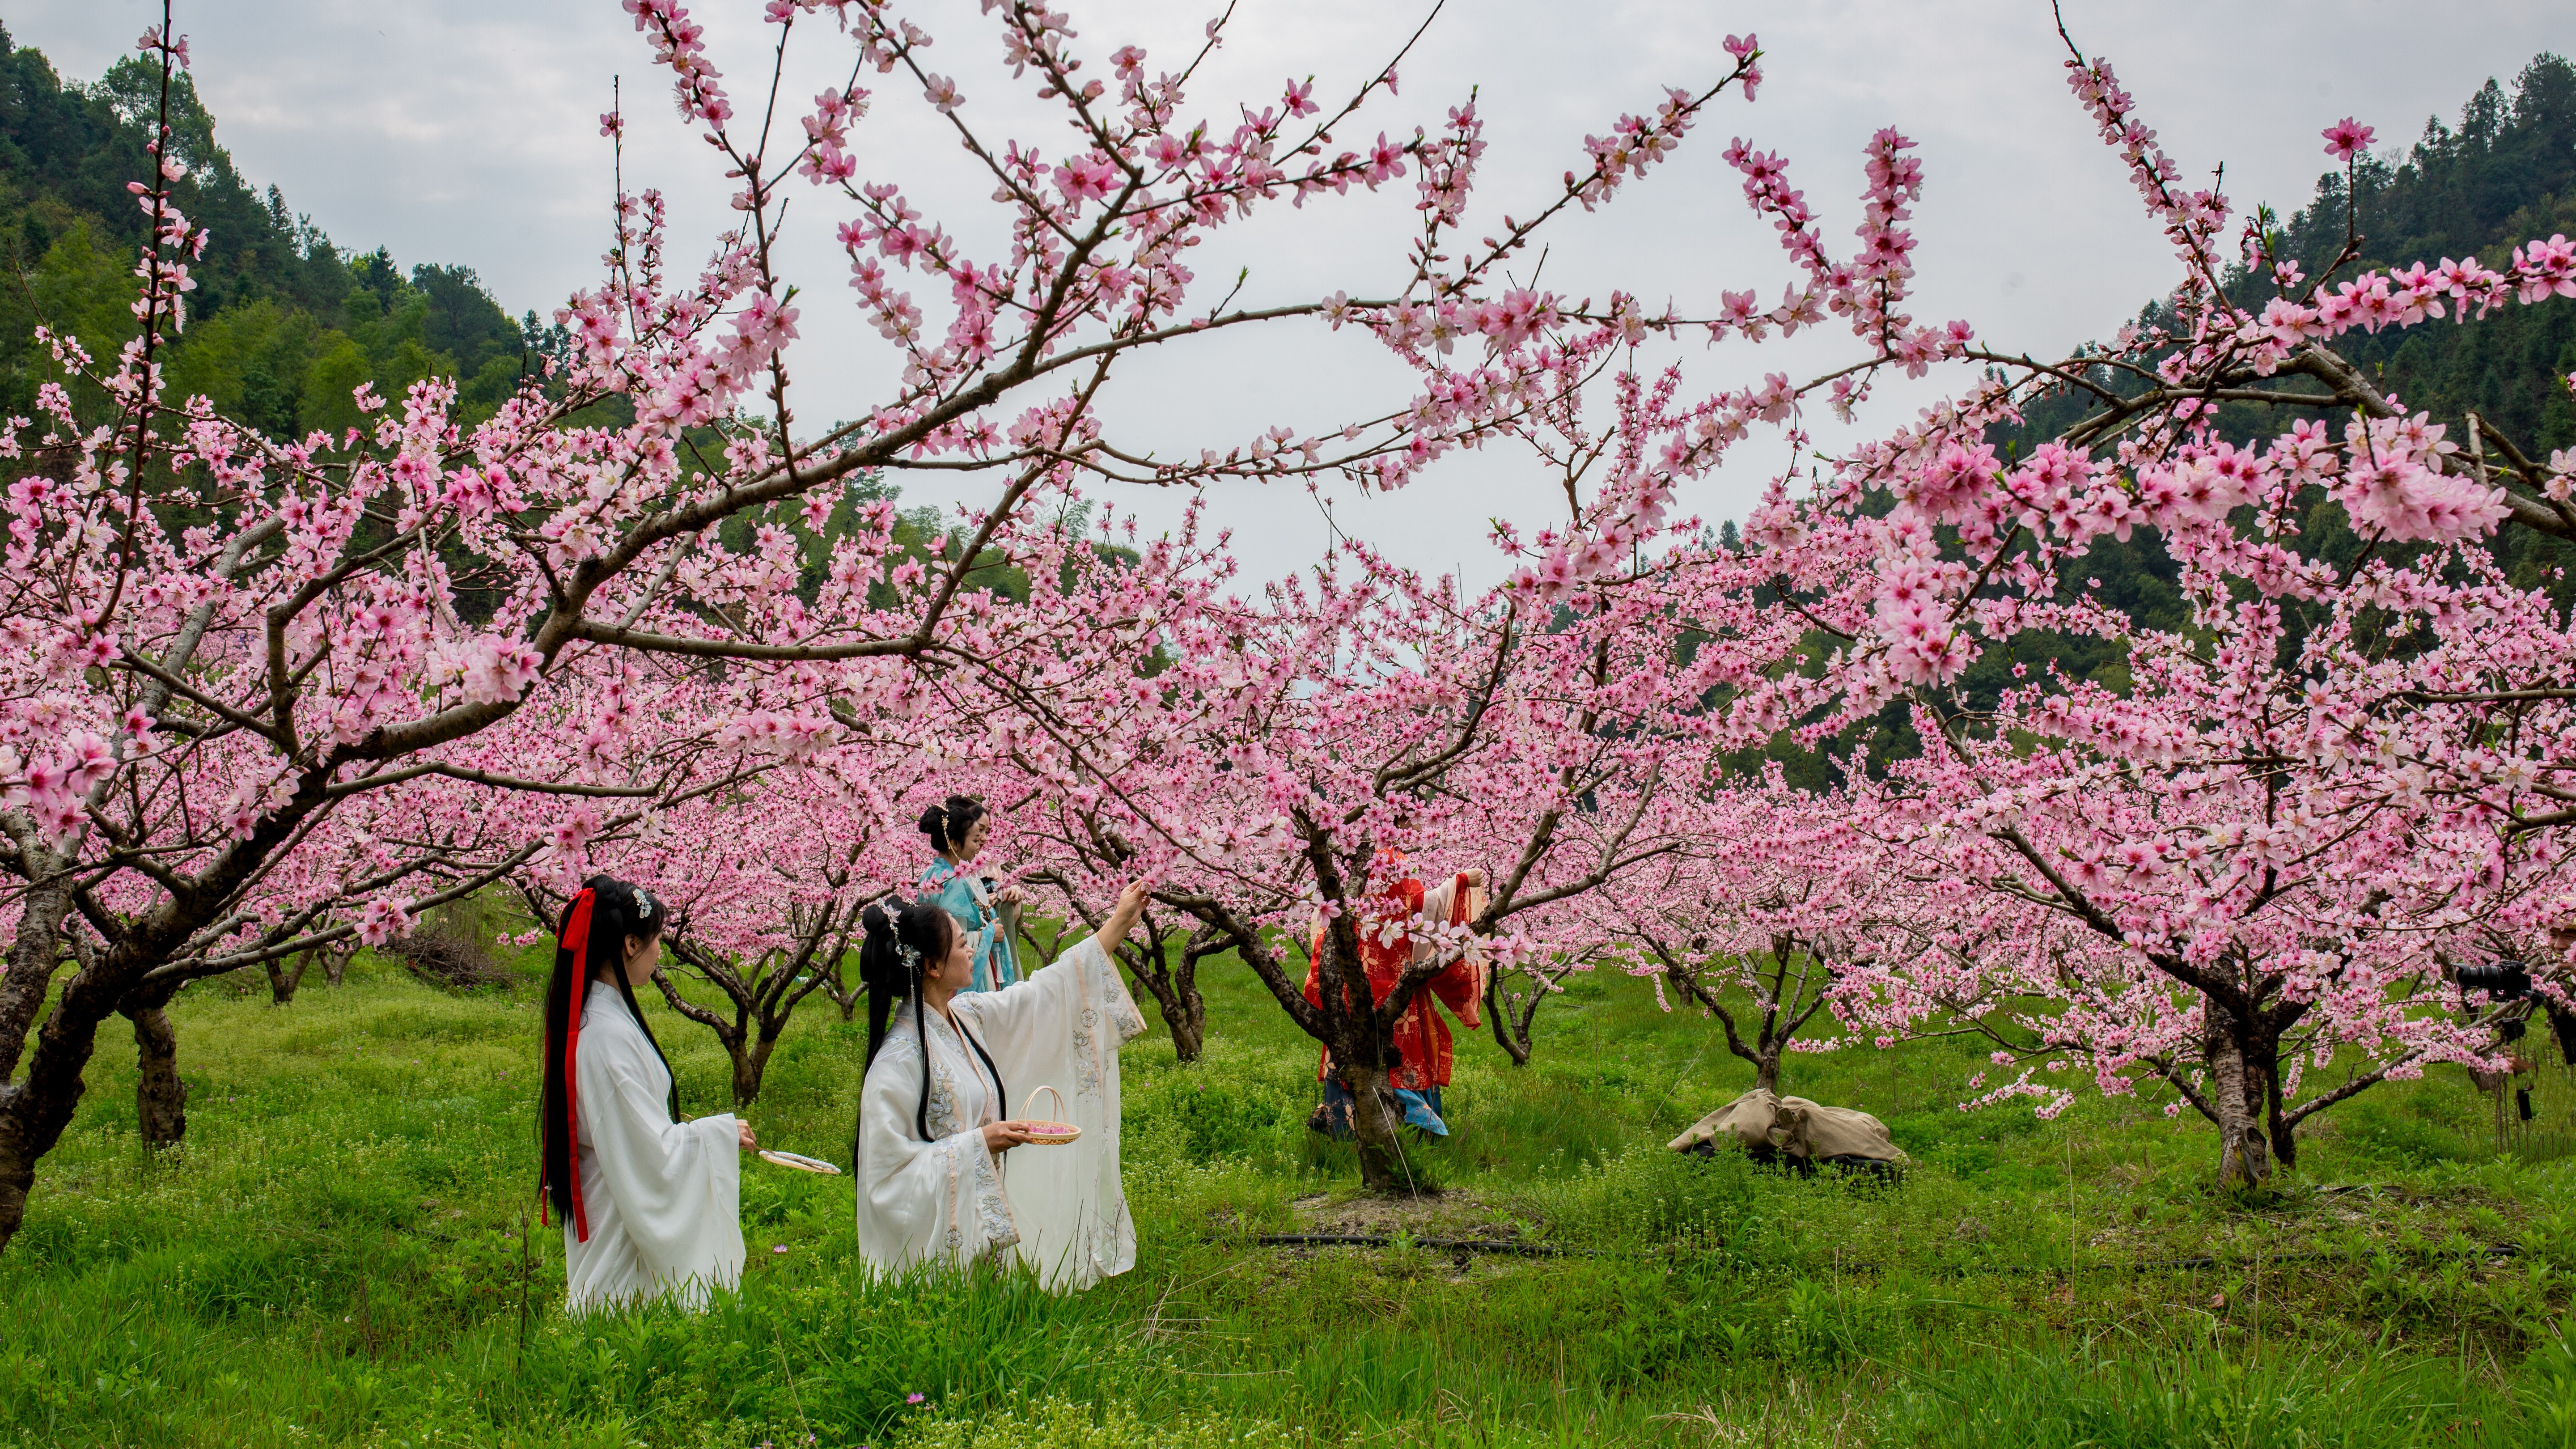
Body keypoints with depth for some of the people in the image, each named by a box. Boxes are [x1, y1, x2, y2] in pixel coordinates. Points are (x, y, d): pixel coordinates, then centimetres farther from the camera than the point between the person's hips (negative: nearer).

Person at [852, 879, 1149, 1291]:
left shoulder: (968, 1017, 3)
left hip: (980, 1220, 8)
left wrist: (1120, 922, 19)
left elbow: (1049, 991, 15)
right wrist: (979, 1142, -21)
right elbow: (890, 1168, -21)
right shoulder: (899, 1060, -21)